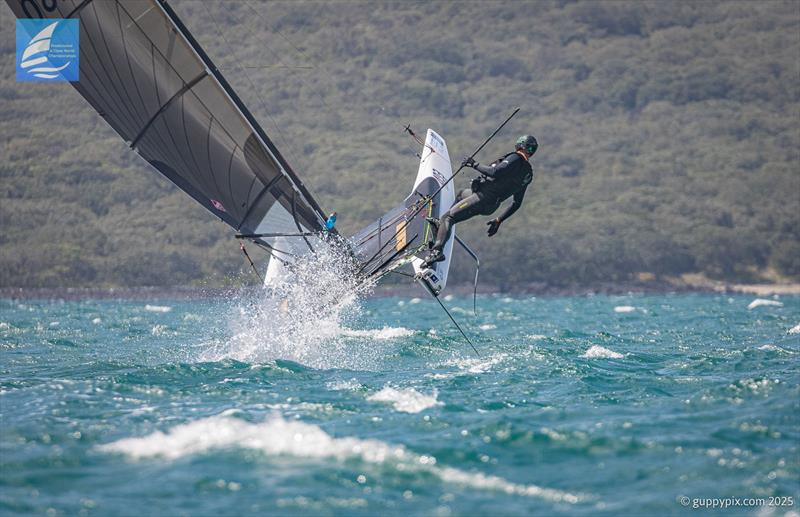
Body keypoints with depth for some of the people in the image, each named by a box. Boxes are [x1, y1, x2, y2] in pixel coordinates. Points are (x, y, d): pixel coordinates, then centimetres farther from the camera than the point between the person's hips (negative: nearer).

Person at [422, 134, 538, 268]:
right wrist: (499, 220, 25)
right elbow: (517, 203, 18)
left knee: (447, 217, -11)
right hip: (491, 206, 9)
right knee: (462, 194, 37)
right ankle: (443, 225, 40)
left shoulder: (515, 159, -12)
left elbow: (494, 172, -29)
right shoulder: (527, 174, 14)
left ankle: (437, 250, -29)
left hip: (482, 198, -9)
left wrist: (474, 164, -17)